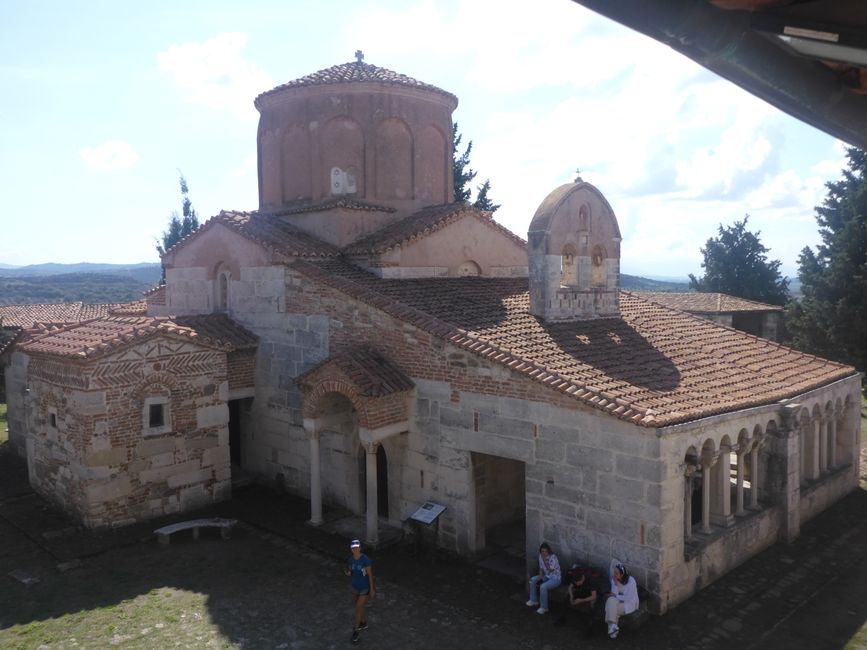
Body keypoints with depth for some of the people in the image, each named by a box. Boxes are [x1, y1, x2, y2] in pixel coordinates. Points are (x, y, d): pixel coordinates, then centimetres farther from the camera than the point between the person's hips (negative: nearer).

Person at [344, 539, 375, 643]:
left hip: (365, 588, -6)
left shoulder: (365, 559, -26)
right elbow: (350, 572, 5)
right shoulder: (350, 560, -8)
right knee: (359, 606, 23)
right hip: (356, 586, 6)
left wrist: (372, 588, -14)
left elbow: (370, 574, -18)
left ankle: (355, 631, 13)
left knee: (358, 608, -3)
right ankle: (363, 623, 47)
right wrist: (347, 572, -19)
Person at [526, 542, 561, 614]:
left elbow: (550, 570, -32)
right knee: (532, 580, -3)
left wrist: (545, 560, -36)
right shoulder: (541, 556, -3)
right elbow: (541, 568, 7)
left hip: (555, 579, -8)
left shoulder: (553, 558, -26)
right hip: (546, 576, 8)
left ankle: (544, 608, -15)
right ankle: (534, 600, 11)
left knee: (543, 586, -29)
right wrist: (540, 578, -6)